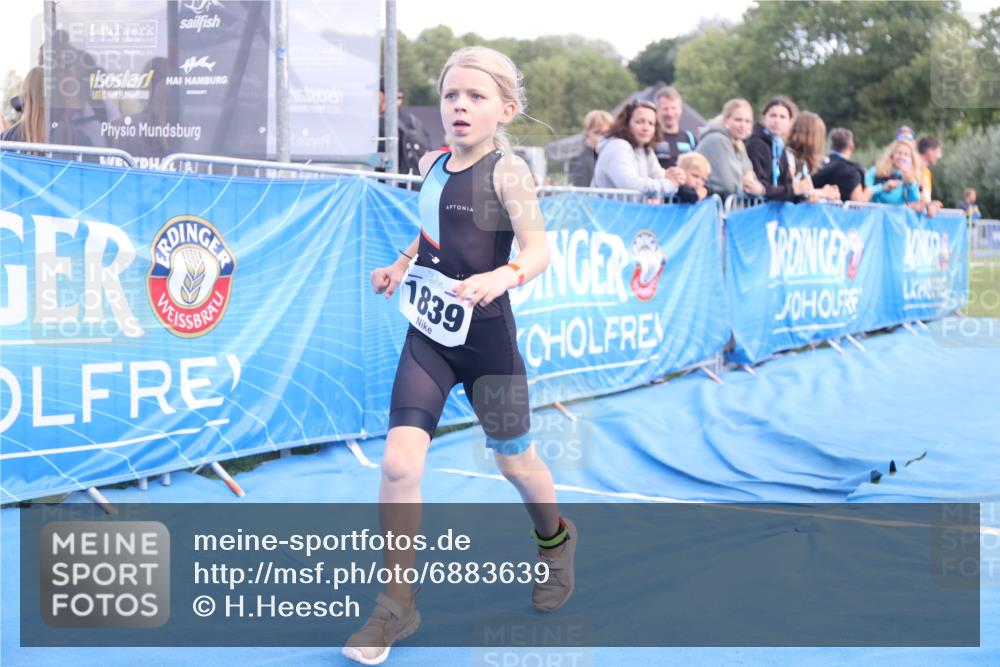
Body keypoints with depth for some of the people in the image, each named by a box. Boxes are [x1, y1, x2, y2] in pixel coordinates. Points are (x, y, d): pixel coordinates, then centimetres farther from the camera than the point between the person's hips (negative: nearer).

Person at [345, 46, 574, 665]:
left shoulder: (507, 170, -13)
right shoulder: (433, 165, 5)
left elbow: (539, 249, -22)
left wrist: (502, 277, -41)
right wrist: (401, 266, 8)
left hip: (486, 335, -4)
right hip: (429, 335, 4)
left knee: (513, 458, 15)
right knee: (399, 461, -9)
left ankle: (556, 540, 47)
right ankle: (398, 604, 4)